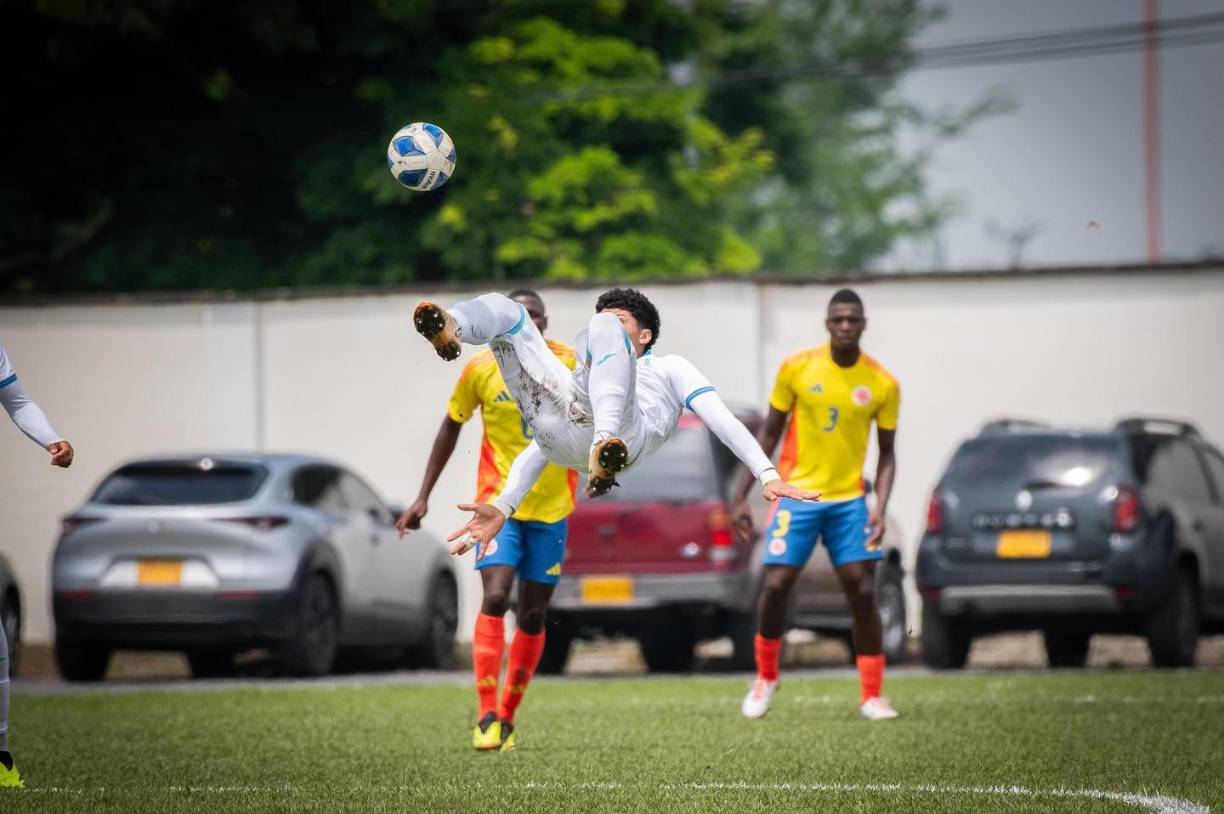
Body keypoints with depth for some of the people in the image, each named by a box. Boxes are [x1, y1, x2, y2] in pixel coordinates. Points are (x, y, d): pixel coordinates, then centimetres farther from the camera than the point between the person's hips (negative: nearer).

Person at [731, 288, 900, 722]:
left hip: (849, 500, 1)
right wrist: (742, 495, 1)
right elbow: (769, 434, 4)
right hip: (797, 494, -1)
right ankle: (765, 678, 16)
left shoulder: (882, 384, -2)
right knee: (775, 586, -7)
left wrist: (880, 506, -9)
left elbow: (887, 453, 6)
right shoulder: (797, 368, -4)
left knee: (863, 592, -6)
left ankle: (872, 696, 4)